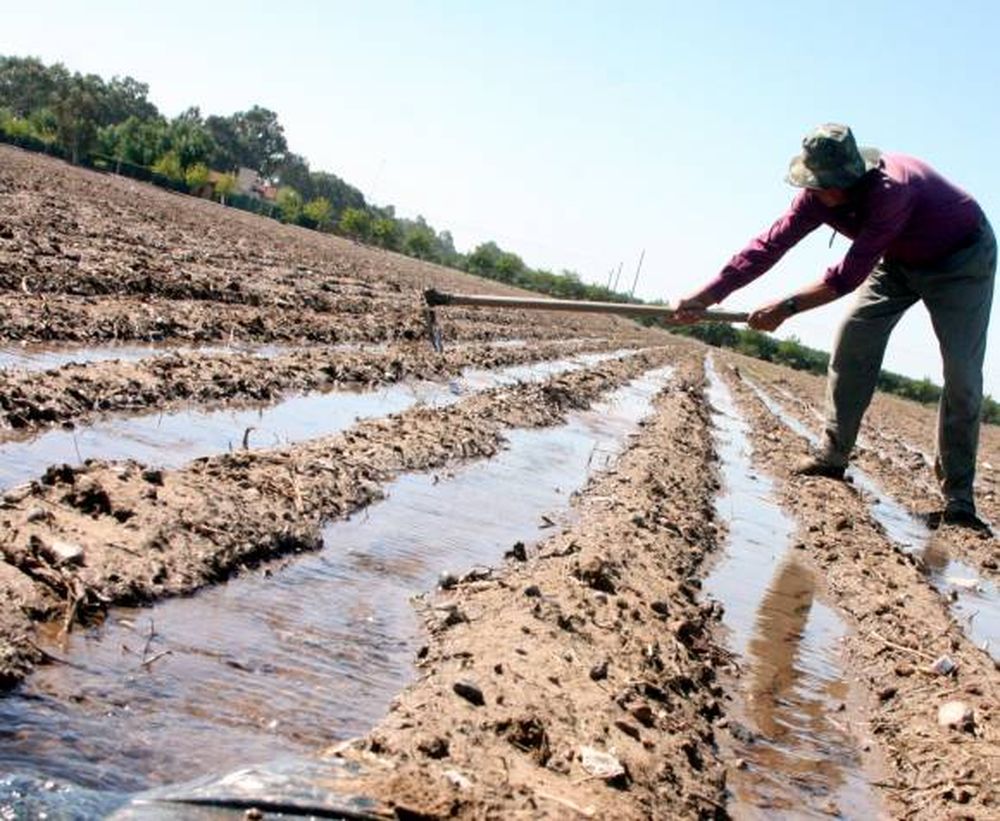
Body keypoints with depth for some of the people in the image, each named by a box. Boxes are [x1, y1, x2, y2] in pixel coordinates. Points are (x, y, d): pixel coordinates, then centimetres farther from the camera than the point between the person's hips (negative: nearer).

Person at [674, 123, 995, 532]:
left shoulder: (891, 188, -41)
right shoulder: (820, 194, -19)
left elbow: (850, 274, -40)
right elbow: (769, 245, -20)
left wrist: (788, 307, -38)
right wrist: (703, 297, -25)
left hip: (961, 258, -6)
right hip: (900, 260, 7)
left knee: (962, 375, -13)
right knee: (852, 341, -7)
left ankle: (958, 499, -8)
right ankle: (832, 456, 3)